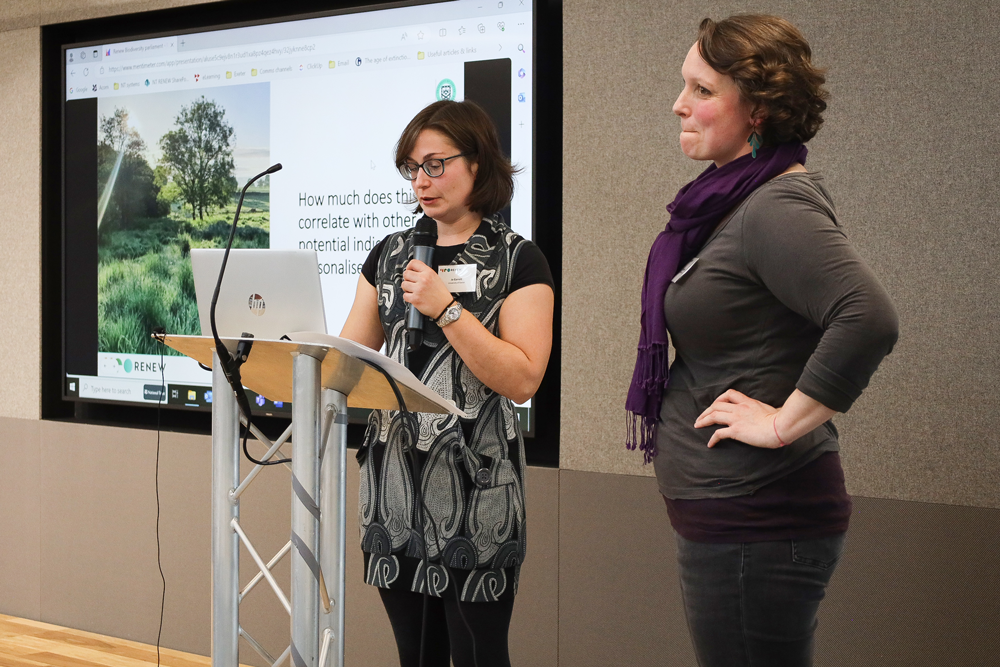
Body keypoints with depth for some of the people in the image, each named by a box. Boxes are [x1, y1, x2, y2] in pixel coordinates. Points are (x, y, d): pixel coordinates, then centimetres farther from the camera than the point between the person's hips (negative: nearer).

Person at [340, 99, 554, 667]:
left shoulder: (518, 260, -2)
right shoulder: (391, 254, 14)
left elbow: (522, 381, -12)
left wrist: (447, 308, -16)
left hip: (475, 489, -5)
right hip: (395, 485, 5)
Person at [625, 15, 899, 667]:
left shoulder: (778, 207, -20)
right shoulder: (734, 201, 10)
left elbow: (869, 319, -34)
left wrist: (784, 423, -25)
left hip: (754, 521, -10)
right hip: (729, 514, 10)